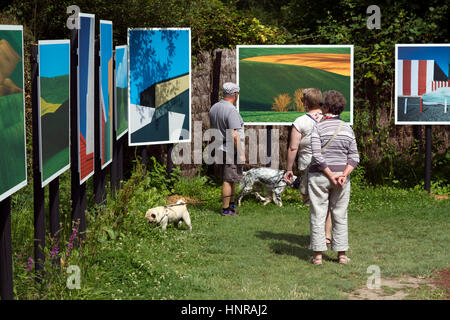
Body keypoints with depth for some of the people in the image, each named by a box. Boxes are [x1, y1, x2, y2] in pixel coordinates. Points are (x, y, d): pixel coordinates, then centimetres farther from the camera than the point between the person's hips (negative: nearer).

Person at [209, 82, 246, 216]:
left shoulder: (214, 108, 8)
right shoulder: (231, 111, -20)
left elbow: (213, 129, 18)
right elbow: (234, 135, -23)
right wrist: (241, 154, -18)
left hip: (221, 149, 9)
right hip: (231, 150, -9)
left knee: (232, 179, 20)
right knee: (229, 180, -4)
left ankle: (232, 204, 30)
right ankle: (225, 209, 0)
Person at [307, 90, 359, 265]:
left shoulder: (318, 128, -8)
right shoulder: (347, 129, 5)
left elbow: (317, 156, -16)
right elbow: (354, 157, -1)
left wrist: (330, 175, -14)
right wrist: (344, 175, -9)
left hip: (319, 175, -3)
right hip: (342, 174, 3)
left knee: (318, 215, 2)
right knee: (340, 216, 10)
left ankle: (318, 255, 2)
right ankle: (341, 254, 11)